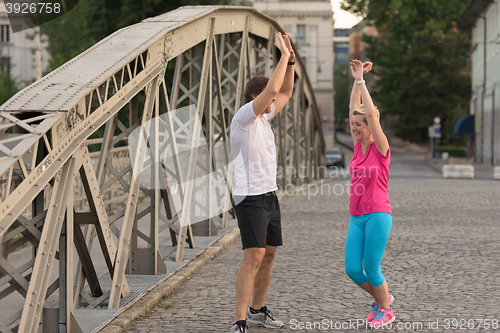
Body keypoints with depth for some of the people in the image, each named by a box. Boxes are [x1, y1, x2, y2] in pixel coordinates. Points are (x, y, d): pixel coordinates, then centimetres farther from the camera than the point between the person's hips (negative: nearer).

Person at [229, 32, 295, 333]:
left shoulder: (263, 117, 14)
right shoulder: (244, 117, -12)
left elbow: (285, 93, 25)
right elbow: (272, 88, -23)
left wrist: (291, 61, 12)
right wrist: (284, 57, -13)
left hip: (270, 195, 9)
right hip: (251, 198, -9)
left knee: (269, 254, 14)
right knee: (254, 257, -16)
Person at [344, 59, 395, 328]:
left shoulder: (381, 148, -7)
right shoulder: (358, 146, 9)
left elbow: (371, 114, -17)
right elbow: (353, 108, 9)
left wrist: (361, 80, -12)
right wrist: (356, 80, 4)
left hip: (378, 215, -6)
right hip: (356, 218, 6)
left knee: (371, 269, -4)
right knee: (352, 269, 1)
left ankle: (385, 309, 19)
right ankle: (381, 298, 26)